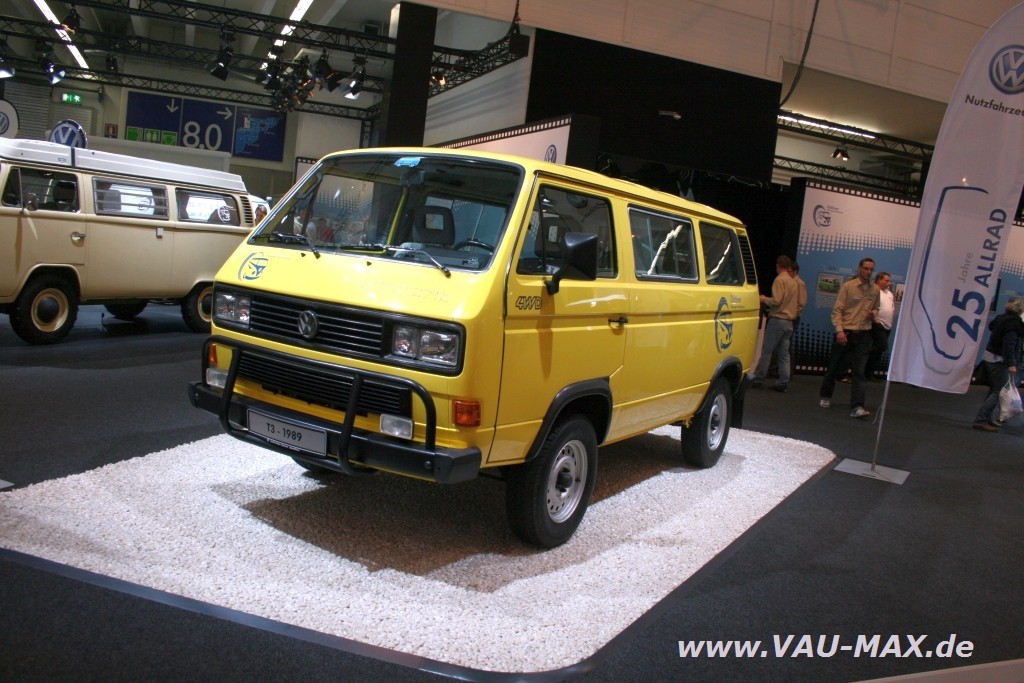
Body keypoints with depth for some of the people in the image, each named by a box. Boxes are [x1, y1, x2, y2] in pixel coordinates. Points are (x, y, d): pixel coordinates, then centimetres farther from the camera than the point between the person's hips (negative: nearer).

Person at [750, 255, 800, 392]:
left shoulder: (780, 279, -10)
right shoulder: (794, 282, 15)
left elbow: (776, 300, -17)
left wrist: (764, 299, 1)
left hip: (777, 320, -7)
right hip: (789, 321, 7)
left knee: (766, 351, -3)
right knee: (784, 353, 6)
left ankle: (758, 379, 0)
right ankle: (783, 382, 5)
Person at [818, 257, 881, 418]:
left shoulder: (875, 290, 8)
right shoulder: (848, 286, -5)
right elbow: (837, 309, -7)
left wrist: (873, 313, -1)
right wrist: (839, 330, -17)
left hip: (863, 335, 3)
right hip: (845, 333, -3)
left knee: (859, 372, -5)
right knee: (835, 367, 9)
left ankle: (857, 407, -9)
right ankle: (825, 396, 31)